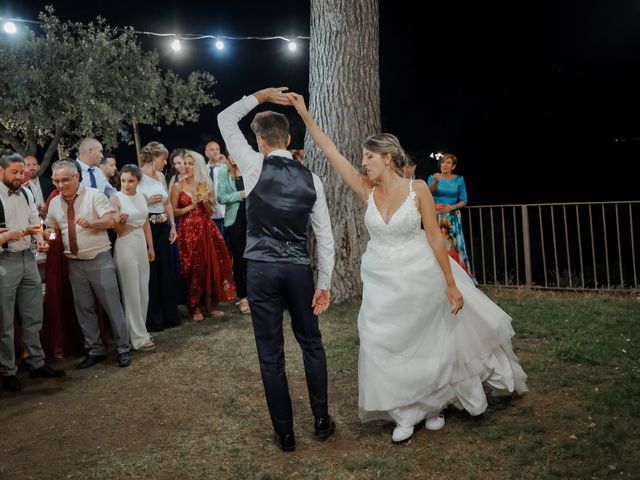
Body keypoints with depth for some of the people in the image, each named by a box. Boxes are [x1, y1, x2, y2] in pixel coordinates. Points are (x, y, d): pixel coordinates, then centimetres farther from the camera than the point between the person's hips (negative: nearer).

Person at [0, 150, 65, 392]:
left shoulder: (26, 194, 7)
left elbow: (36, 223, 11)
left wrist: (41, 242, -7)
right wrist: (21, 232, -27)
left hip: (28, 259, 6)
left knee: (33, 317, 13)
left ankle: (37, 364, 25)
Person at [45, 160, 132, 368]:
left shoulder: (94, 195, -8)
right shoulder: (54, 203, 7)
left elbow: (110, 221, -17)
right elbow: (50, 228, 16)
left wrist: (90, 223, -34)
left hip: (99, 260, -5)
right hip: (75, 263, 5)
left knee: (112, 305, 0)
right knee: (83, 309, 10)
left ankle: (123, 348, 11)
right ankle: (95, 350, 22)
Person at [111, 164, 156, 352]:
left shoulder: (142, 197, 8)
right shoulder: (116, 198, -9)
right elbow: (117, 229, -10)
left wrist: (151, 247, 15)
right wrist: (120, 222, -31)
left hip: (141, 246, 6)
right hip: (125, 247, -6)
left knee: (143, 291, 11)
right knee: (132, 293, -2)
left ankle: (140, 330, 24)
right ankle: (139, 337, 5)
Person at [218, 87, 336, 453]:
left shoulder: (254, 166, -6)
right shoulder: (311, 179, 1)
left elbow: (226, 120, 9)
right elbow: (325, 237, 0)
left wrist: (261, 95, 13)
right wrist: (324, 284, 6)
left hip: (261, 269, -2)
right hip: (299, 269, 2)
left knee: (271, 354, 8)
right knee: (311, 343, 20)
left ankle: (285, 434, 19)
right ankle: (322, 421, 28)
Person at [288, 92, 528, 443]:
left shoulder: (417, 188, -9)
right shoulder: (367, 190, -2)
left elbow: (435, 237, -9)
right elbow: (332, 153, -5)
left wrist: (451, 284, -9)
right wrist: (304, 114, -8)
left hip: (419, 278, -3)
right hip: (381, 282, 3)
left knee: (427, 342, 12)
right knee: (387, 346, 4)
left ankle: (432, 405, 35)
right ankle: (406, 413, 22)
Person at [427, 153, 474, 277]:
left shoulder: (459, 179, 5)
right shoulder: (432, 177, 3)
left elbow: (464, 200, 5)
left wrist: (452, 207, -11)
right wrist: (435, 181, -29)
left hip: (453, 217, 1)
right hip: (436, 216, -1)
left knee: (454, 246, -4)